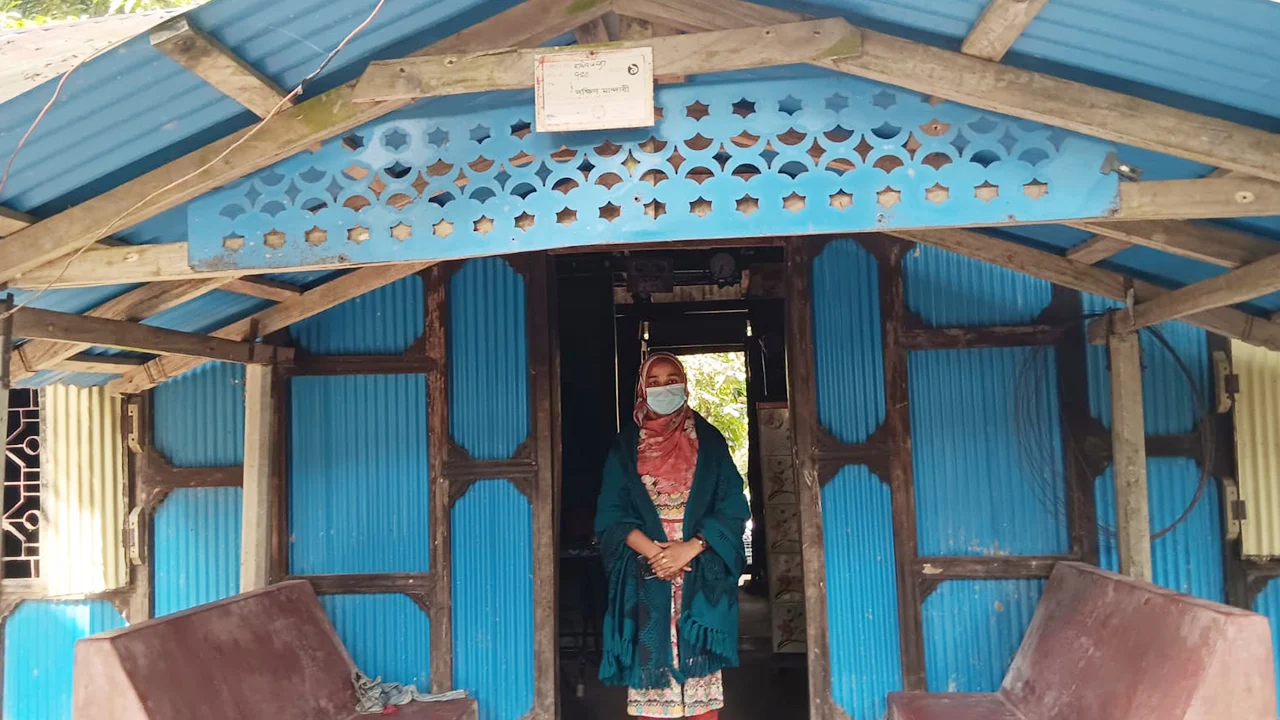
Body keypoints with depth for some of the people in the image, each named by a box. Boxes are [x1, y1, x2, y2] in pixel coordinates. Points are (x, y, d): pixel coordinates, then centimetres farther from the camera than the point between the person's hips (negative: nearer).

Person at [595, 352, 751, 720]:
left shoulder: (708, 440, 7)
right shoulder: (626, 445, 8)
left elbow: (732, 506, 0)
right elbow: (611, 513, 1)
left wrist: (689, 549, -14)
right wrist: (653, 550, -15)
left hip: (701, 576, 0)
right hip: (645, 575, 0)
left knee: (701, 669, -1)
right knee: (649, 665, -2)